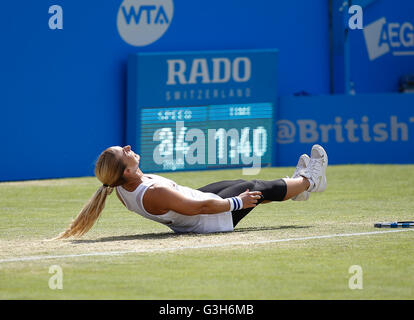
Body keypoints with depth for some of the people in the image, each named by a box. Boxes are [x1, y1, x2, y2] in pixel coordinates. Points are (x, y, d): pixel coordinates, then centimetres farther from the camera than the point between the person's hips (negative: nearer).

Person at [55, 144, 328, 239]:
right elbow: (201, 207, -34)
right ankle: (308, 181, 40)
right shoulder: (155, 193, -43)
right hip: (213, 219, -8)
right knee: (257, 188, 12)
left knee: (241, 186, 26)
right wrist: (237, 203, -20)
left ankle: (295, 188, 52)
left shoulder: (123, 187, -15)